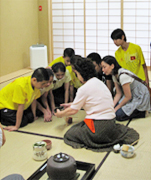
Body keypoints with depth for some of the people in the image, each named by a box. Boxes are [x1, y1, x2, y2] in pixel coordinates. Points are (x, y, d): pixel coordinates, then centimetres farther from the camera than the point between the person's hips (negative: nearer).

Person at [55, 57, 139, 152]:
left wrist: (60, 114, 14)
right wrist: (72, 104, 32)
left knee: (69, 134, 4)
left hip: (99, 127, -8)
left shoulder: (84, 89, -14)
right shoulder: (99, 82, 10)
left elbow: (73, 111, -4)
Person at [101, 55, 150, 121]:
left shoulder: (123, 75, -29)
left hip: (140, 98, -9)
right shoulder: (114, 75, -2)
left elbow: (128, 97, -22)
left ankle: (140, 112, -2)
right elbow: (119, 94, 2)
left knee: (118, 115, -19)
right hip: (132, 95, 9)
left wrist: (116, 108, -12)